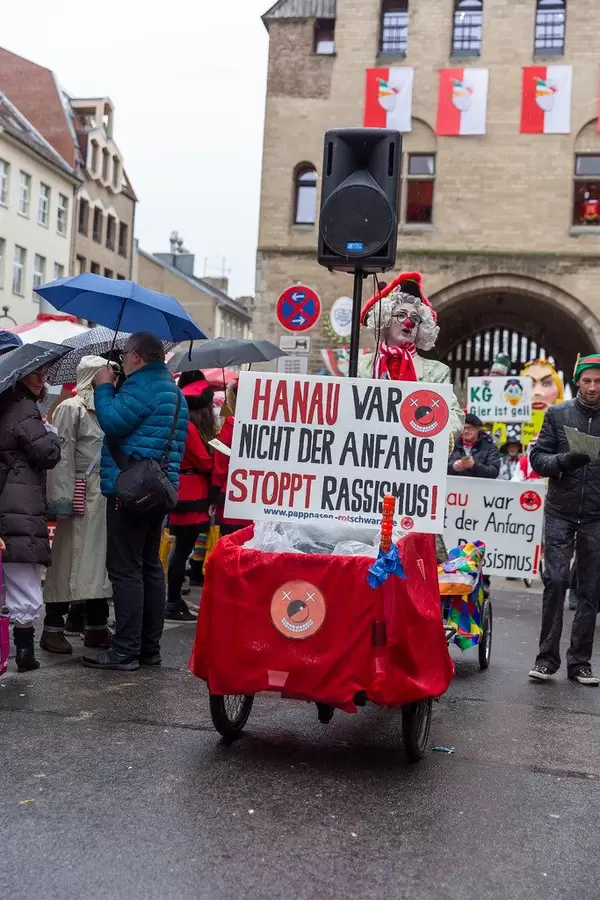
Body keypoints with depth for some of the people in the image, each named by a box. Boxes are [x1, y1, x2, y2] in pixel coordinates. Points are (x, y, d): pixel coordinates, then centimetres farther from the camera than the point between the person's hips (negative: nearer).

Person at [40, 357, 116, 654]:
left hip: (106, 496, 7)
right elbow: (62, 456, -12)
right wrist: (63, 499, -18)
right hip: (82, 496, -7)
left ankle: (96, 626, 18)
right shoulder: (70, 409, -5)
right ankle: (53, 627, 4)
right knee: (69, 560, -4)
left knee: (100, 561, 10)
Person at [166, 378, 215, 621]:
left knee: (182, 549, 13)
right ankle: (173, 604, 0)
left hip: (189, 496, 10)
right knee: (183, 549, -5)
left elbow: (202, 458, 12)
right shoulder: (190, 428, -15)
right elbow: (206, 462, -13)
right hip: (191, 498, -10)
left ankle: (174, 601, 19)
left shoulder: (189, 426, 14)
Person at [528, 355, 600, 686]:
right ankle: (547, 658, 4)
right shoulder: (558, 414, 4)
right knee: (555, 581, -6)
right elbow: (537, 457, 0)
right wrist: (566, 460, -18)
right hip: (560, 512, -1)